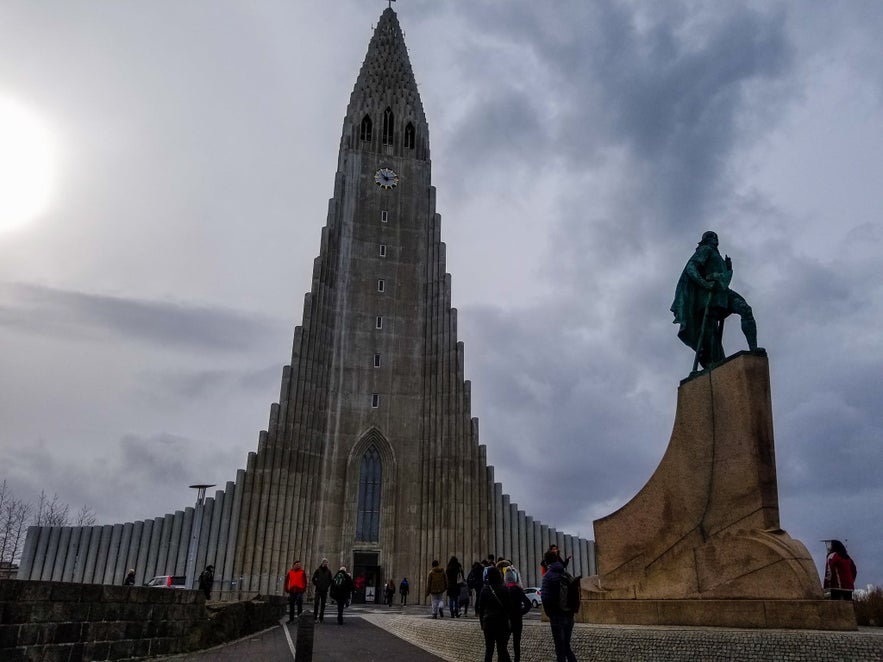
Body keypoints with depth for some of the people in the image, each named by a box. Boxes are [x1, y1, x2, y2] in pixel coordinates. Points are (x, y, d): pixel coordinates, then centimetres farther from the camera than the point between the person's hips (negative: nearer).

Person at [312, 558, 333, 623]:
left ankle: (321, 618, 10)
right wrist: (315, 585, -3)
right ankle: (315, 618, -5)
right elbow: (313, 578, 4)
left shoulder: (328, 571, 7)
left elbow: (330, 580, 16)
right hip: (318, 590, -3)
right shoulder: (318, 570, 0)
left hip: (325, 590, 3)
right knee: (316, 603, -9)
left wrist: (328, 586, 6)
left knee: (323, 604, 5)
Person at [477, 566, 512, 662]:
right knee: (502, 648, 5)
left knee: (489, 649, 12)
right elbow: (509, 607, -5)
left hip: (488, 621, 2)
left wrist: (482, 622, 12)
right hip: (502, 622, -1)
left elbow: (480, 607, 2)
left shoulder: (485, 589, -4)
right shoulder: (504, 589, -9)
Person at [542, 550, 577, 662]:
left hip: (557, 615, -5)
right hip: (569, 614, 5)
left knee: (560, 647, 4)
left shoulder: (548, 575, -11)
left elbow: (545, 597, -17)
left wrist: (549, 613, -4)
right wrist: (572, 610, 10)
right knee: (567, 645, 18)